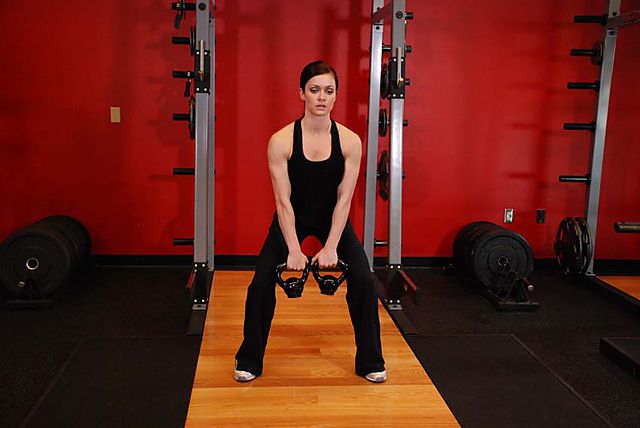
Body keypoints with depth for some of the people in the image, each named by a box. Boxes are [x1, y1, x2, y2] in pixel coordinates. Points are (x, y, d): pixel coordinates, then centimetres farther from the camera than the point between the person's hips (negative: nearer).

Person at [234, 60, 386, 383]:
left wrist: (330, 247, -23)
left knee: (363, 280, -12)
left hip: (332, 218, 1)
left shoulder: (350, 141, -17)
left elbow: (344, 199, -17)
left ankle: (370, 362, 9)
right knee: (262, 282, -14)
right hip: (291, 219, -1)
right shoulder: (281, 141, -21)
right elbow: (283, 201, -20)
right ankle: (249, 362, 9)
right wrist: (293, 249, -25)